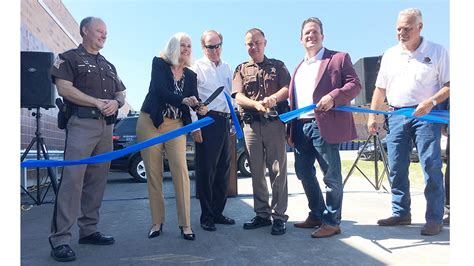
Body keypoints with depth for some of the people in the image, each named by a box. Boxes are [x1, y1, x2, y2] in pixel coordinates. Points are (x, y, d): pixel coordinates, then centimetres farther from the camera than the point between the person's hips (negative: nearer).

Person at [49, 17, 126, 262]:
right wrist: (97, 102, -11)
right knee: (72, 179, -13)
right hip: (81, 124, -6)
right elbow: (64, 88, -8)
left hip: (106, 127, 6)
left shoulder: (108, 65, 24)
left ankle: (88, 230, 15)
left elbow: (121, 94, 21)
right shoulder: (69, 58, 6)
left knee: (97, 181, 6)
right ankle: (60, 238, -8)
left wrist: (115, 102, -2)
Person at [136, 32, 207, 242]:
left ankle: (185, 224, -5)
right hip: (151, 122, -2)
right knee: (153, 173, 2)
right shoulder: (159, 63, 2)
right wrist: (183, 100, -30)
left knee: (181, 170, -11)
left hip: (176, 125, 2)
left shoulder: (190, 75, 12)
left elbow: (194, 99, 2)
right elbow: (160, 90, -14)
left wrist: (201, 107, -21)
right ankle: (157, 222, 14)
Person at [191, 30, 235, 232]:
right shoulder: (197, 67, -1)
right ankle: (206, 216, 9)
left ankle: (218, 212, 22)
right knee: (206, 170, -2)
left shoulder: (227, 67, 18)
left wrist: (233, 120, 15)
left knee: (223, 168, 10)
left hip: (224, 120, 7)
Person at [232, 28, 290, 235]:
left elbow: (288, 89, 0)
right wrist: (257, 104, -18)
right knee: (256, 172, 6)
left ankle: (279, 216, 3)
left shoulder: (277, 66, 14)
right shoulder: (241, 69, 16)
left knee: (277, 170, -4)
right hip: (251, 124, 2)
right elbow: (238, 97, 1)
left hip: (274, 123, -2)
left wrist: (273, 98, -21)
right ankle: (262, 214, 16)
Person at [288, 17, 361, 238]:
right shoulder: (299, 67, 23)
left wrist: (333, 97, -23)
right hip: (301, 127, 7)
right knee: (304, 172, 12)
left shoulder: (339, 58, 4)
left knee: (331, 175, 1)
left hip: (324, 126, -7)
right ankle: (316, 215, 28)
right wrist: (291, 129, 12)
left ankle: (332, 222, 15)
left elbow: (355, 84, -5)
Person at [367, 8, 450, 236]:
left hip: (425, 115, -4)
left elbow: (448, 86, 0)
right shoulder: (390, 55, 13)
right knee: (396, 169, 5)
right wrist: (372, 116, 8)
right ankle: (401, 213, 18)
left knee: (431, 167, -5)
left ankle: (435, 219, 6)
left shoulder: (437, 52, 3)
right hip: (397, 116, 4)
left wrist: (431, 102, -18)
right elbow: (380, 89, 14)